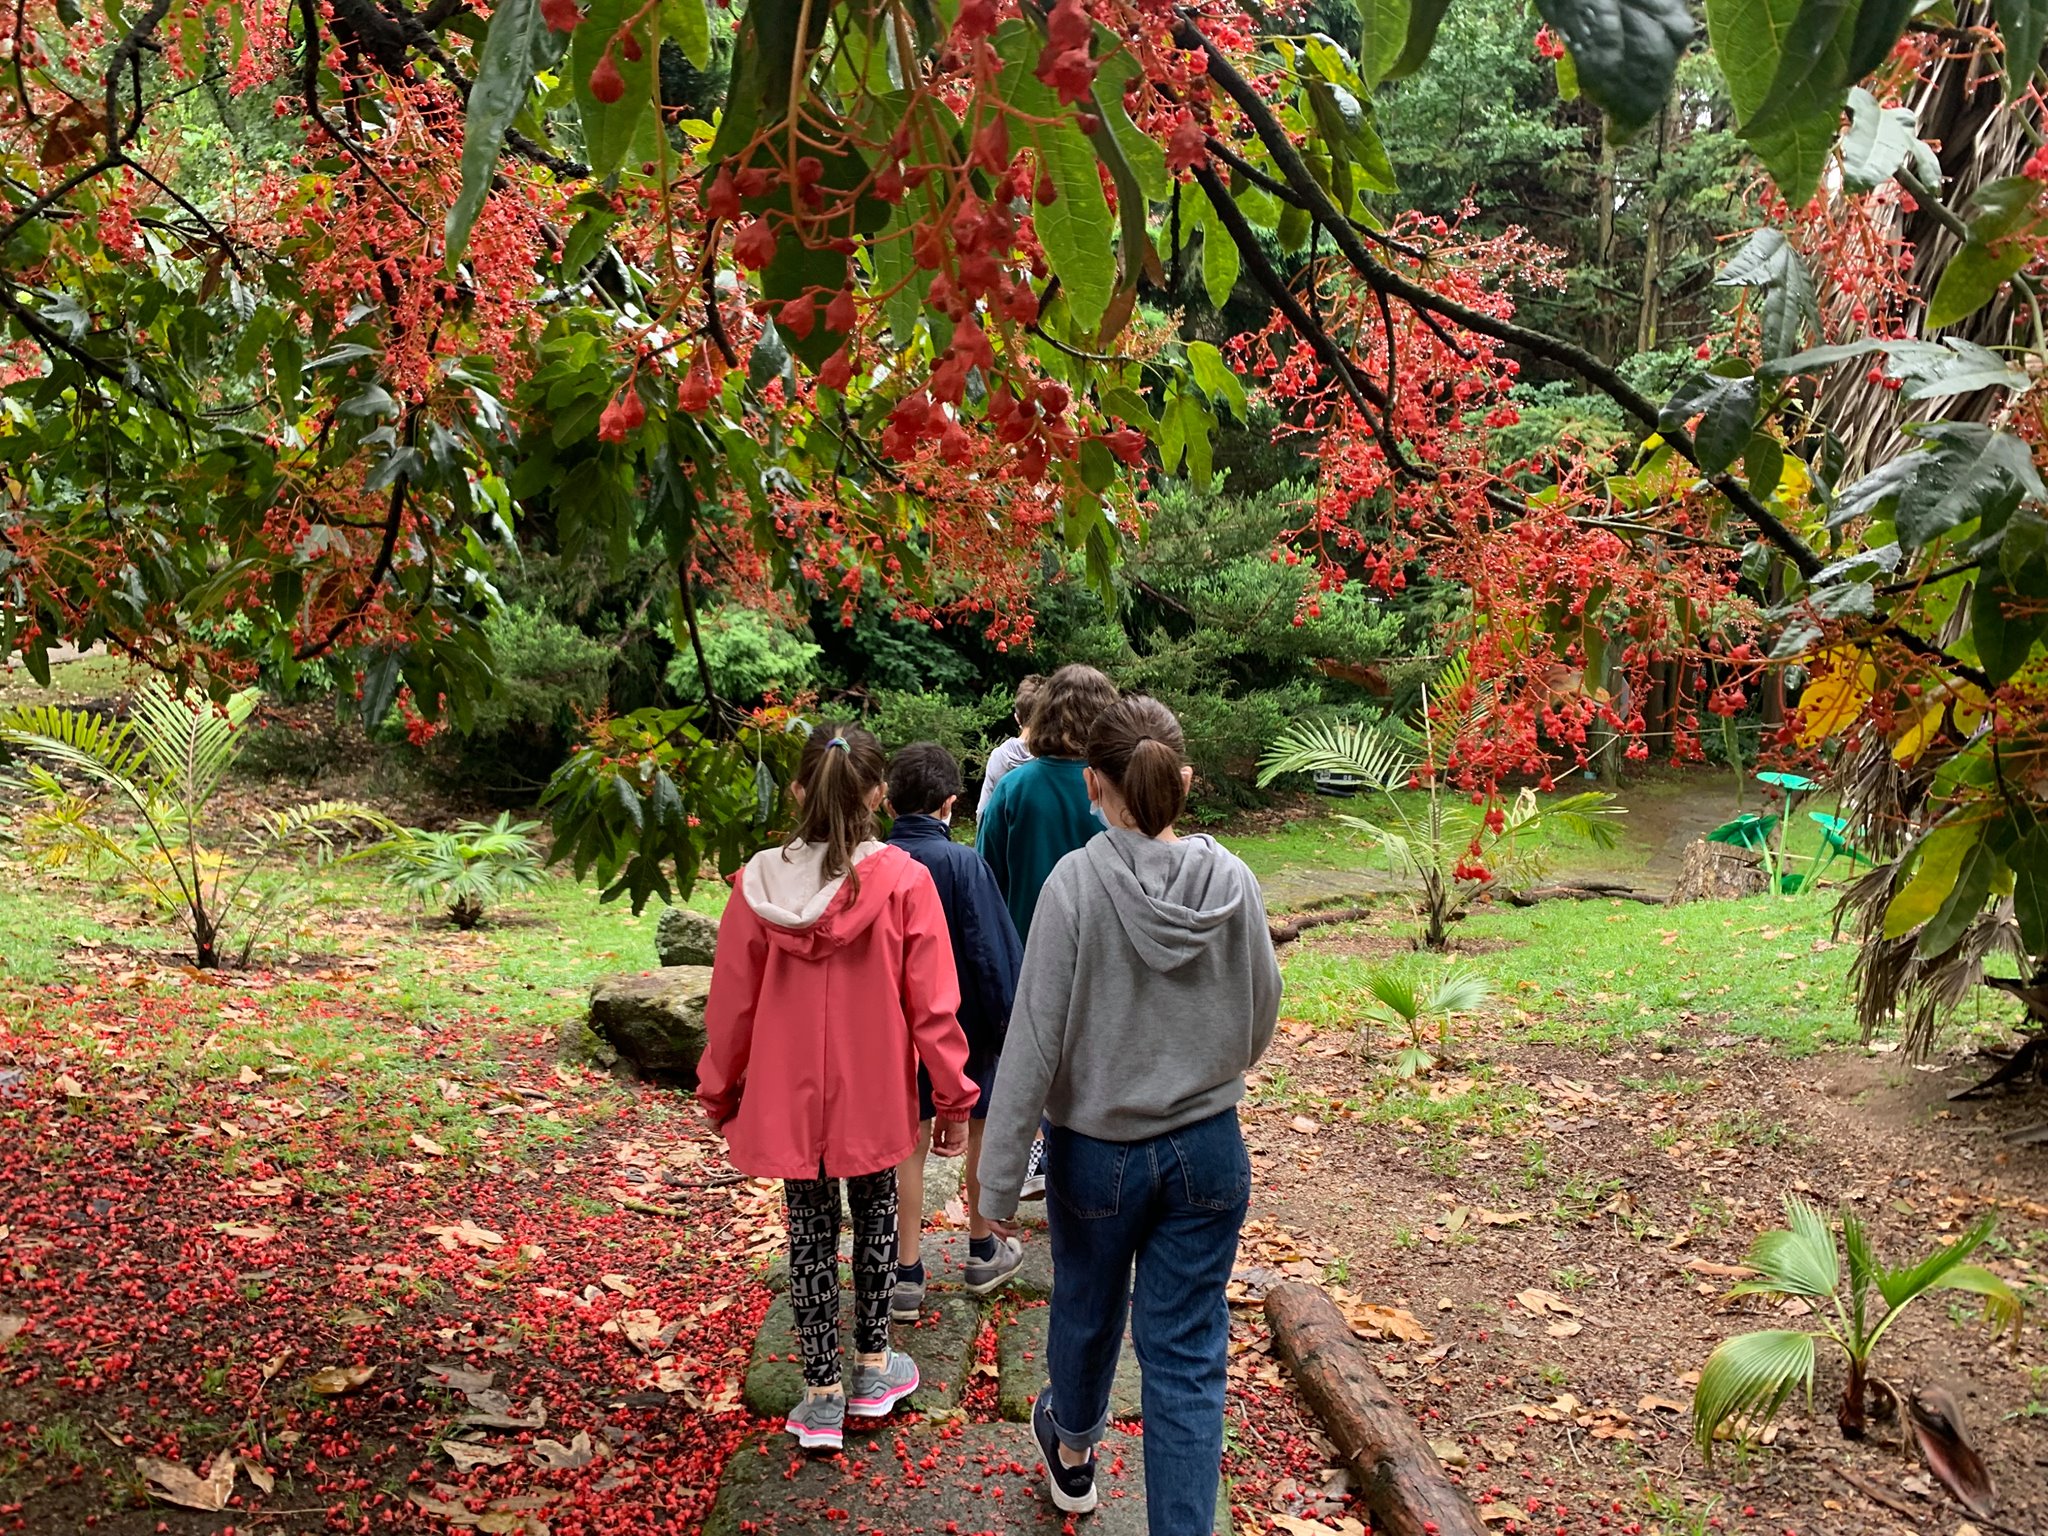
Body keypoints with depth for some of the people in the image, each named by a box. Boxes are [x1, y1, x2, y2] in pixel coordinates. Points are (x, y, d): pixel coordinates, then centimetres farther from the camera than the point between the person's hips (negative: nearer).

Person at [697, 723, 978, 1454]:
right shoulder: (902, 881, -16)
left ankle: (821, 1396, 21)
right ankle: (871, 1367, 34)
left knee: (809, 1228, 14)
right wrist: (953, 1097, -1)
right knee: (874, 1211, 21)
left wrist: (720, 1092, 11)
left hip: (788, 1098, 1)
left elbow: (731, 1005, -3)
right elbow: (932, 1005, -12)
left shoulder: (757, 883, -11)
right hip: (874, 1095, -1)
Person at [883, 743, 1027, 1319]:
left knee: (909, 1142, 12)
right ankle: (983, 1252, 34)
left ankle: (907, 1275, 16)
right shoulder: (962, 863, -18)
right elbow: (993, 952, -17)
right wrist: (1012, 1026, -7)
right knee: (983, 1130, 18)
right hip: (965, 1023, -3)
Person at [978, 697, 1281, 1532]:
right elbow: (1261, 1019, 3)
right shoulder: (1233, 882, -10)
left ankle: (1073, 1451, 52)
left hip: (1096, 1150, -1)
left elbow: (1035, 1038, -17)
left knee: (1087, 1311, 24)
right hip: (1208, 1150, 1)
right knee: (1188, 1354, 9)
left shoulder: (1075, 882, -19)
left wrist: (999, 1177, -9)